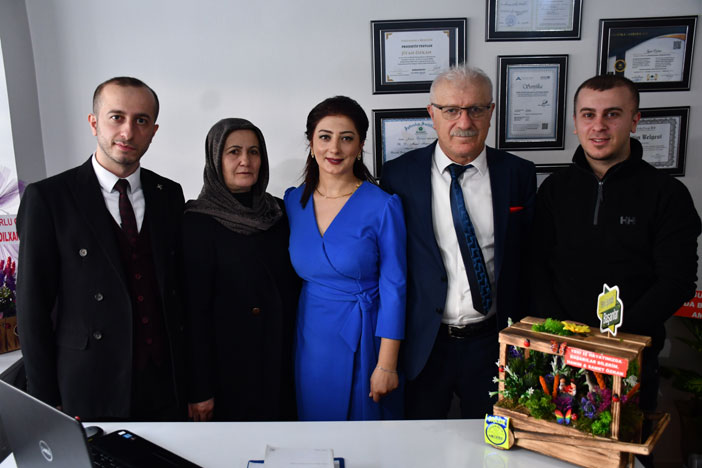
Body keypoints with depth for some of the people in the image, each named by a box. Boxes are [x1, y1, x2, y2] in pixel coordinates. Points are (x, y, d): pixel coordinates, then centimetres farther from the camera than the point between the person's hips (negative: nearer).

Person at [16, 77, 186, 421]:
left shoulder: (169, 194, 4)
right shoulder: (47, 197, -7)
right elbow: (33, 306, -6)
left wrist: (190, 370, 9)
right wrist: (47, 405, -5)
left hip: (167, 385, 3)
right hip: (89, 392, -3)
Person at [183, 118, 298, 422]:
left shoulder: (277, 212, 5)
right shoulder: (198, 221, -9)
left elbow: (293, 285, 10)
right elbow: (195, 308, -11)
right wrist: (200, 390, -12)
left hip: (282, 359, 5)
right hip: (230, 363, -4)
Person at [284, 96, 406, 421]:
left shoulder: (382, 206, -12)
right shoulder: (293, 201, 1)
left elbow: (393, 288, -11)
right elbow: (294, 274, 10)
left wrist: (387, 364, -12)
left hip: (363, 339, -3)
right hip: (311, 338, 4)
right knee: (316, 420, 17)